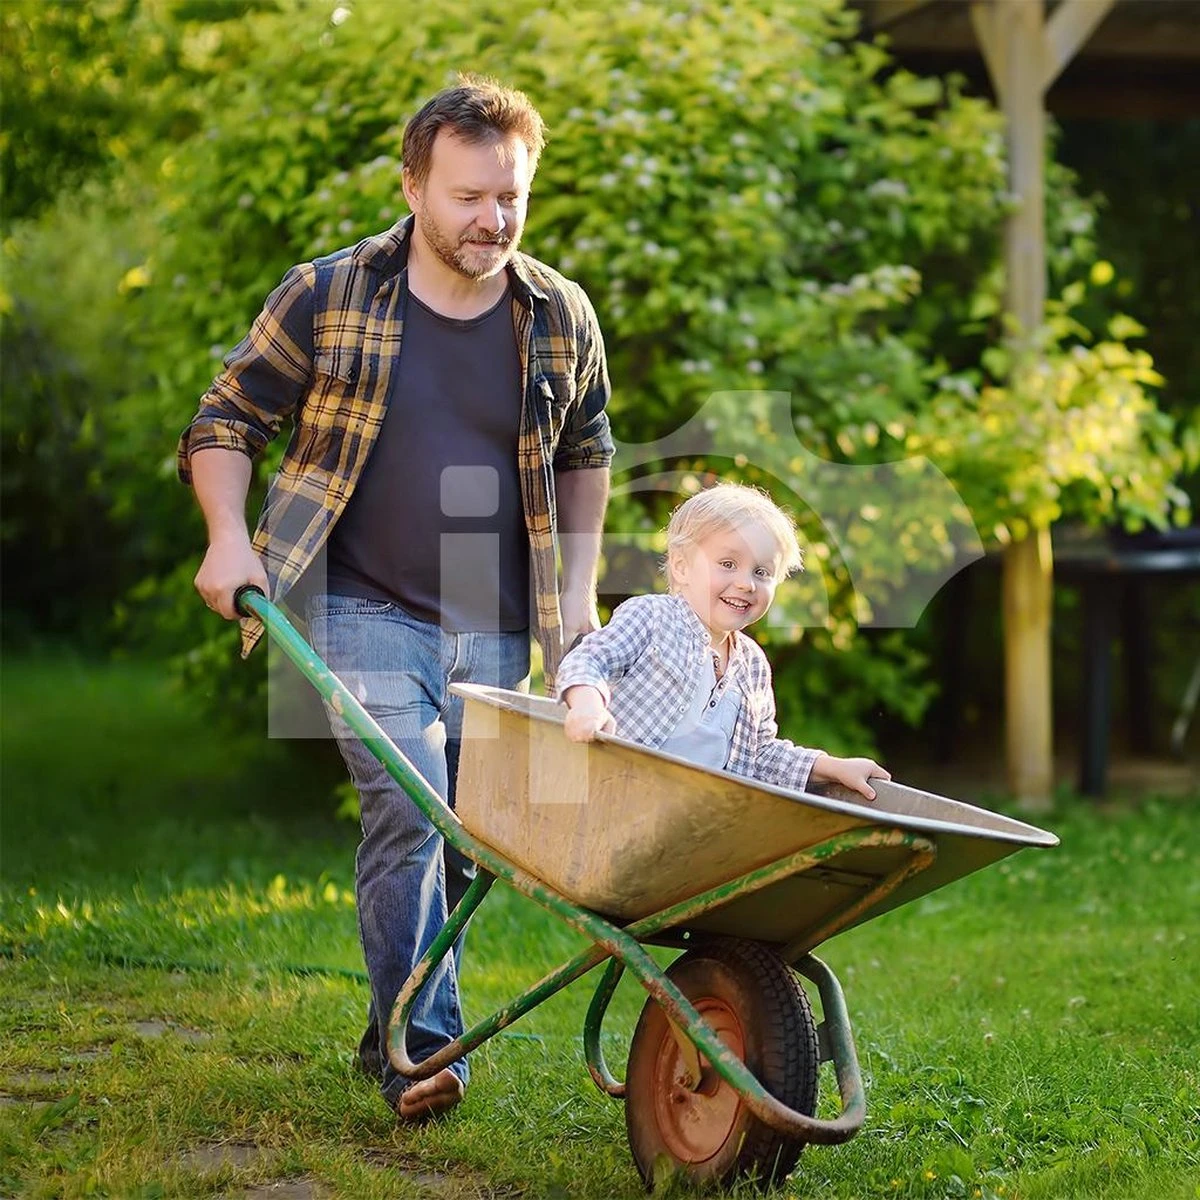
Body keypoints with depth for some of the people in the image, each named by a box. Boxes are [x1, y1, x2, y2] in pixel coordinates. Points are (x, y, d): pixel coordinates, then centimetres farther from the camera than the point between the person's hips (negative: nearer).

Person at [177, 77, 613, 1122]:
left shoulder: (561, 317, 4)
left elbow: (585, 456, 20)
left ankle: (390, 1030, 27)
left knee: (471, 836, 9)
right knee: (408, 811, -19)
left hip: (496, 631, 4)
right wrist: (229, 537, -12)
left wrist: (579, 584, 11)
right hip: (366, 613, -4)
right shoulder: (326, 298, -5)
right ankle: (422, 1043, -15)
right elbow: (226, 420, 4)